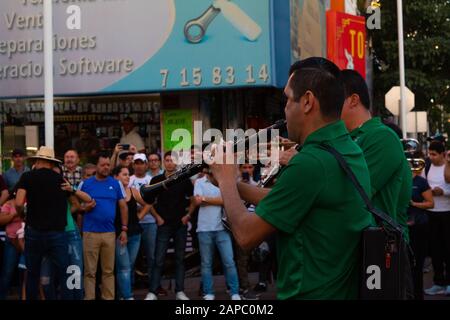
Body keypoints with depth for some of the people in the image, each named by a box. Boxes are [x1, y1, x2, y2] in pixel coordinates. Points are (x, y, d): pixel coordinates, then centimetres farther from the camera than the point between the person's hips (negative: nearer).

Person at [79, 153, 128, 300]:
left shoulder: (116, 184, 5)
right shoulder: (85, 184, 2)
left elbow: (123, 207, 7)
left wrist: (124, 229, 2)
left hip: (110, 232, 2)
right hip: (90, 232, -2)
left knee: (108, 270, 8)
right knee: (90, 271, 2)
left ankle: (109, 298, 15)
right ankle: (89, 298, 8)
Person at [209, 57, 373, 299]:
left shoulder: (310, 162, -23)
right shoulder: (350, 151, 5)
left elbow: (246, 235, -17)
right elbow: (282, 201, 15)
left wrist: (226, 179, -2)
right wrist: (234, 183, 11)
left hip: (310, 293, -9)